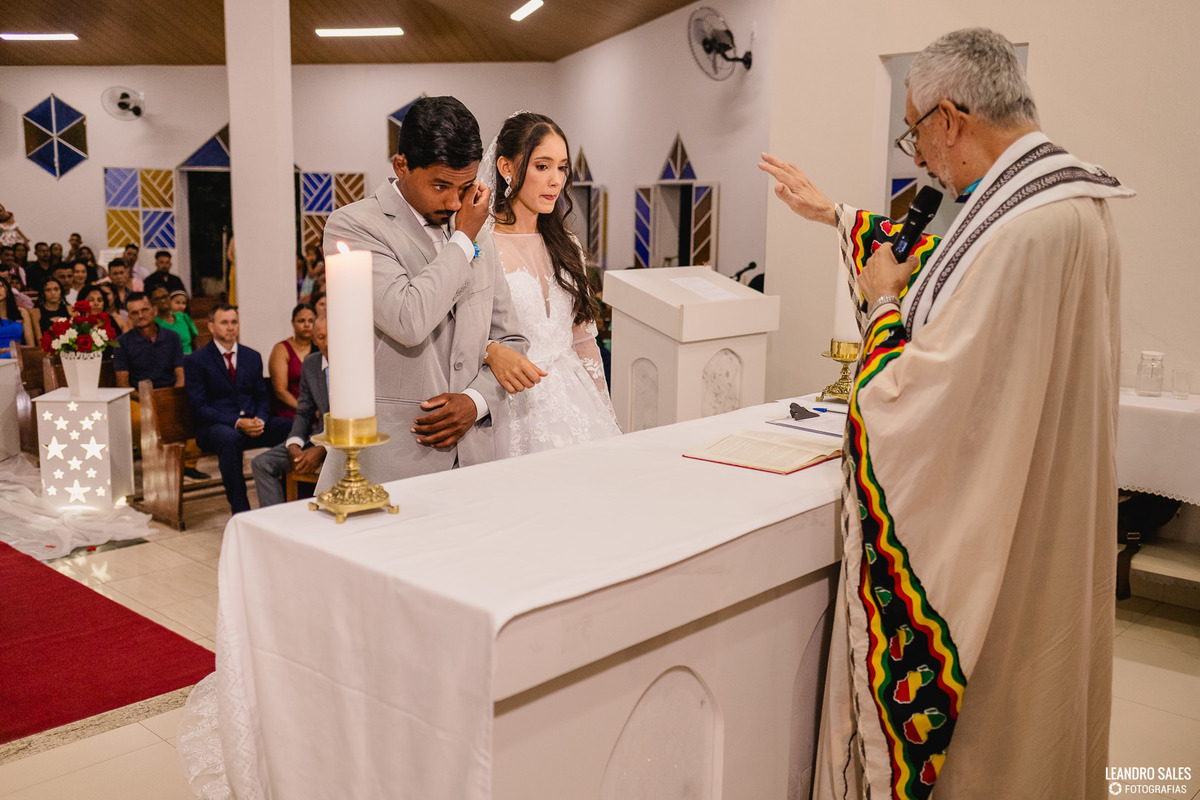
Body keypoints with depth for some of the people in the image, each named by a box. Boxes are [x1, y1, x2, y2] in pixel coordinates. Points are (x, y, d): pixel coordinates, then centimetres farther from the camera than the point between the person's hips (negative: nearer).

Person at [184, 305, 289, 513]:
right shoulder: (195, 361, 1)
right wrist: (237, 423, -19)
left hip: (252, 422, 4)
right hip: (215, 426, -4)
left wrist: (259, 420, -8)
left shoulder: (253, 357, 16)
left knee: (289, 429, -24)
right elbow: (199, 407, -6)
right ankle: (240, 511, -36)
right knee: (229, 439, -40)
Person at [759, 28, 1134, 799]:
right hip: (1033, 518, 10)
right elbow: (938, 260, 22)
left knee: (963, 738, 10)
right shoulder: (1064, 200, 5)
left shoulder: (1029, 231, -29)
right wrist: (836, 213, 30)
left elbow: (919, 398, -28)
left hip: (993, 543, -10)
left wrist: (882, 304, -10)